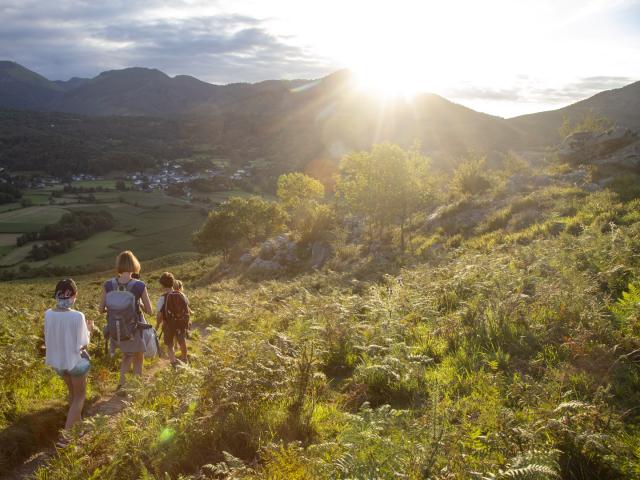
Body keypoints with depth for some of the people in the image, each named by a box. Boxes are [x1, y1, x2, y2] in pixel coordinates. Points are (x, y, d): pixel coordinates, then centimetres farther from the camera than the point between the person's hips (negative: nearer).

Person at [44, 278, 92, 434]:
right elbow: (82, 345, -18)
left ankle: (76, 420, 44)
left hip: (57, 361, 5)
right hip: (75, 361, -5)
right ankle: (67, 431, 8)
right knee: (80, 395, 16)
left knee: (72, 391, 28)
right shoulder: (77, 316, -26)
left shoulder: (48, 314, -11)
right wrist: (88, 330, -3)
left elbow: (48, 340, 0)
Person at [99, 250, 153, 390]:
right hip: (135, 329, -3)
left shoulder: (108, 285, -11)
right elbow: (149, 311, -12)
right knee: (138, 359, 21)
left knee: (127, 355, 30)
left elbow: (102, 309, -4)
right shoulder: (140, 286, -19)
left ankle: (122, 381, 15)